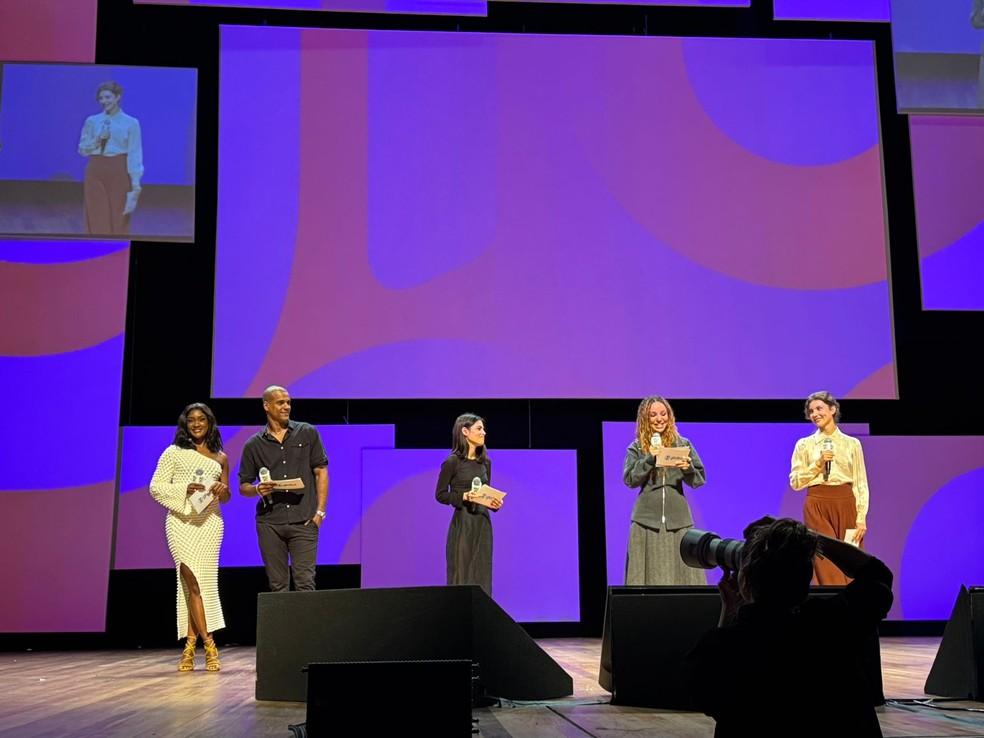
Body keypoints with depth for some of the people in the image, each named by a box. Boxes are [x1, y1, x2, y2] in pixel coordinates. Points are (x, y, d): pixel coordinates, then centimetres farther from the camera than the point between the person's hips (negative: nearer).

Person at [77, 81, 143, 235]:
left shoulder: (131, 123, -1)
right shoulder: (91, 121, 7)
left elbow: (135, 154, -4)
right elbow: (82, 148, 10)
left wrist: (135, 183, -10)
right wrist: (98, 140, -9)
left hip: (119, 171, -2)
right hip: (96, 171, 2)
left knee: (118, 218, 1)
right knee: (97, 218, 3)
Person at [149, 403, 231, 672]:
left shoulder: (221, 458, 15)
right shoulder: (174, 452, 6)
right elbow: (155, 487, 2)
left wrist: (222, 490, -4)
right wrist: (184, 488, -13)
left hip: (210, 523, 3)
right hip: (181, 522, -3)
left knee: (202, 584, -1)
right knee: (191, 582, -10)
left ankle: (190, 646, 6)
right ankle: (209, 645, -8)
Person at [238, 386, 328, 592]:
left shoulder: (308, 433, 7)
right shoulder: (254, 445, 9)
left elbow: (321, 472, 6)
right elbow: (243, 486, 12)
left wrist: (320, 511, -2)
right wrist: (257, 489, -11)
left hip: (304, 521, -1)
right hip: (269, 523, 2)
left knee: (305, 582, -7)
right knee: (277, 585, 5)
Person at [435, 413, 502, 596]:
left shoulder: (485, 462, 10)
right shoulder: (452, 462, -7)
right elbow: (440, 494, -5)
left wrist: (495, 503, -3)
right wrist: (463, 496, -19)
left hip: (483, 523, 6)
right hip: (462, 524, -5)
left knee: (481, 576, 5)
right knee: (461, 576, -2)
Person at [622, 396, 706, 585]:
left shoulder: (683, 444, 8)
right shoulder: (636, 448, 7)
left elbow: (700, 479, 6)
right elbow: (630, 480, -2)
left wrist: (688, 469, -15)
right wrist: (649, 459, -12)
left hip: (678, 518, 1)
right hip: (647, 518, -1)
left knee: (682, 571, -2)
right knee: (649, 573, -1)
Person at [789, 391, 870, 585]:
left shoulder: (852, 444, 8)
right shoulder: (804, 444, 7)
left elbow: (860, 483, 4)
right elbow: (795, 482, 2)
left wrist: (861, 518, -4)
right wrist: (818, 464, -10)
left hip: (845, 505, 1)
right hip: (817, 506, -1)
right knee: (825, 563, -6)